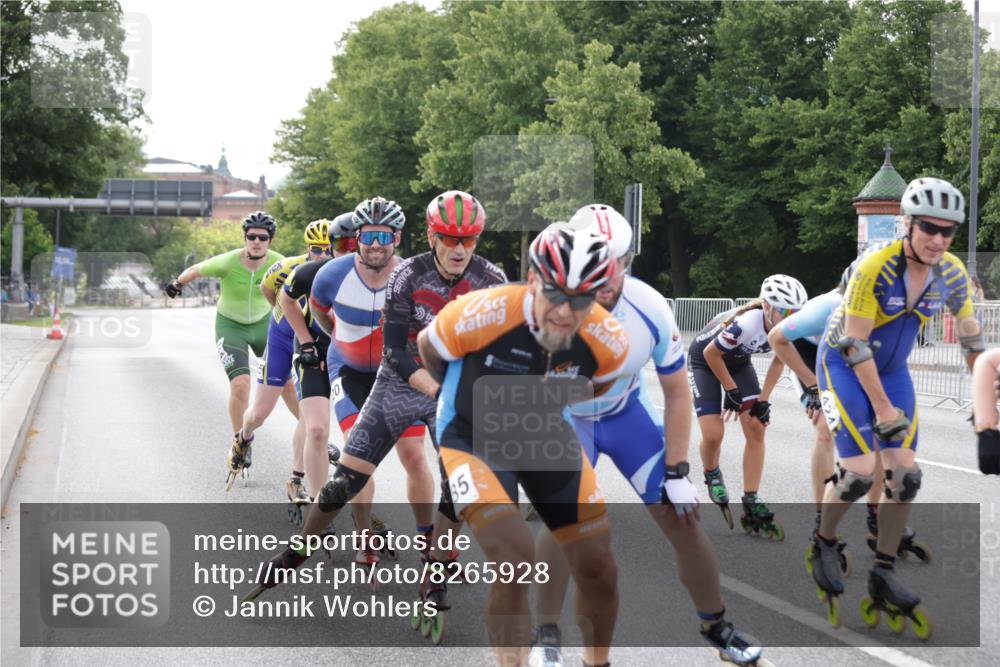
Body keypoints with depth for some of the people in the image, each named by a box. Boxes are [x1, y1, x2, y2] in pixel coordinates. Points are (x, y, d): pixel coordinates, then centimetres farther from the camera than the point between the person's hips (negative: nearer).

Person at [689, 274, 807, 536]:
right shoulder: (746, 324, -42)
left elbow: (779, 361, -3)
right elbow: (711, 354, -26)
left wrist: (763, 399, -9)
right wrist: (732, 391, -16)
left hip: (738, 362, 6)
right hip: (704, 360, -6)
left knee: (756, 428, -7)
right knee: (713, 433, -15)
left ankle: (751, 505, -2)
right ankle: (712, 475, 20)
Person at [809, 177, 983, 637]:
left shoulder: (953, 275, -13)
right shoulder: (875, 269, -29)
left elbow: (971, 338, 2)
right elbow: (855, 344, -25)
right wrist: (883, 408, -23)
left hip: (892, 367, 5)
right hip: (843, 364, -5)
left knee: (905, 477, -3)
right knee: (860, 473, -16)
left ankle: (883, 578, 8)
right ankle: (823, 545, 11)